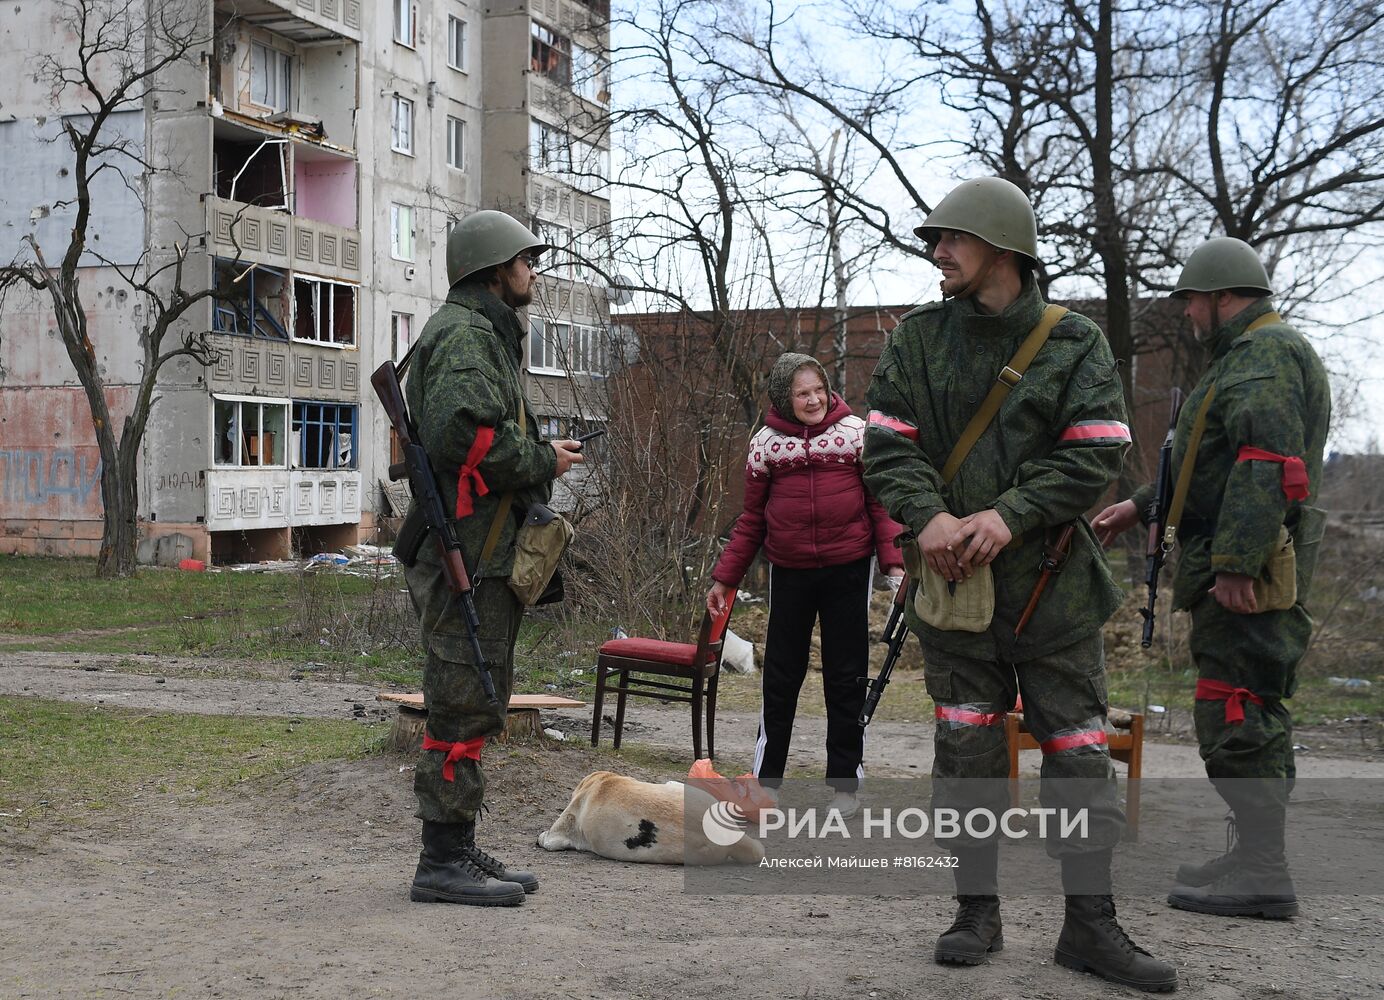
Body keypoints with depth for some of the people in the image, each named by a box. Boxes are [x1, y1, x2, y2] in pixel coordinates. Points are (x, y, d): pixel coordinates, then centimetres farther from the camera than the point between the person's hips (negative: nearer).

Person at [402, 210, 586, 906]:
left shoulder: (483, 333, 24)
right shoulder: (465, 333, -11)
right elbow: (465, 433, -25)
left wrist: (538, 455, 12)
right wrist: (543, 461, -14)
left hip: (479, 554, 11)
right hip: (466, 556, -11)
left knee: (475, 703, 14)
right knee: (464, 703, -8)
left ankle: (458, 850, 22)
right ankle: (443, 862, -3)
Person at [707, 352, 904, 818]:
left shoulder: (855, 431, -1)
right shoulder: (766, 442, 2)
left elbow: (881, 500, -1)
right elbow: (752, 518, 8)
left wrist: (894, 561, -10)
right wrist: (725, 577, 6)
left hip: (848, 570, -1)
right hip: (789, 573, 1)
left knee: (847, 677, 6)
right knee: (780, 676, 9)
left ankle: (844, 782, 18)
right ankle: (766, 777, 21)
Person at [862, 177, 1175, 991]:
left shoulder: (1075, 342, -1)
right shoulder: (919, 337, 6)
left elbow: (1097, 455, -8)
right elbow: (888, 444, 0)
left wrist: (1011, 515, -19)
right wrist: (928, 515, -18)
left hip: (1052, 580, -1)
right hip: (953, 579, 2)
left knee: (1079, 754, 3)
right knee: (966, 752, 6)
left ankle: (1091, 923, 13)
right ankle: (978, 911, 19)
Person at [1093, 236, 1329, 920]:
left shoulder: (1266, 353, -11)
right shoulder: (1245, 358, 24)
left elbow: (1268, 463, -23)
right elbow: (1216, 463, 32)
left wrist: (1235, 563, -28)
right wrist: (1141, 506, 29)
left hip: (1247, 576, -11)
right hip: (1232, 565, 11)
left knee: (1237, 713, -10)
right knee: (1249, 714, 14)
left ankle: (1263, 874, -6)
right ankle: (1252, 857, 21)